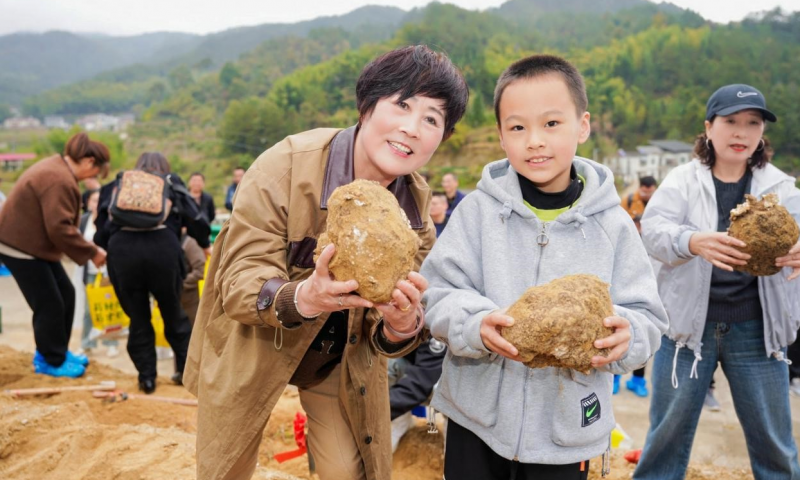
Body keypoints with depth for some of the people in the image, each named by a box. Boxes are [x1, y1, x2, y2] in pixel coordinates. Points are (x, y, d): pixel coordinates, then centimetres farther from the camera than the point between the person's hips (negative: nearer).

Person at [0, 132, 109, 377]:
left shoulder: (58, 167, 9)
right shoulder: (60, 180, -25)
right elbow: (59, 228, -29)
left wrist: (86, 246, 7)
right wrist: (91, 252, -19)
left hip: (33, 243, 11)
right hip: (20, 246, -11)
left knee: (66, 295, 13)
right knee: (50, 304, -4)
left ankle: (57, 352, 26)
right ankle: (51, 362, 12)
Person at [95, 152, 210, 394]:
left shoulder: (118, 185, 28)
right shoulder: (172, 184, 24)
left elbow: (102, 226, 23)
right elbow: (196, 219, 19)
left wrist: (101, 248, 41)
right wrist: (204, 244, 37)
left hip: (122, 248, 1)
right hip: (162, 247, -1)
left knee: (137, 316, 14)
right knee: (173, 312, 17)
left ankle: (147, 378, 18)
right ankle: (187, 369, 25)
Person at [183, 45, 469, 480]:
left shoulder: (416, 207, -14)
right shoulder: (286, 166, -26)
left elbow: (388, 334, -12)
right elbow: (238, 282, -26)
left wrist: (402, 325, -36)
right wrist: (302, 297, -47)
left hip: (343, 359, 3)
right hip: (251, 349, -2)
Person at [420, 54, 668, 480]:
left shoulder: (611, 224, -5)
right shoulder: (479, 210, -7)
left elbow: (647, 318, -3)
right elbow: (437, 295, -9)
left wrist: (625, 334, -25)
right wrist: (477, 325, -29)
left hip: (567, 428, 1)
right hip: (477, 417, 0)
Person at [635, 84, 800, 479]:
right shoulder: (682, 180, -1)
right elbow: (653, 229, -15)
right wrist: (695, 241, -37)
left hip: (756, 329, 2)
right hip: (689, 324, -1)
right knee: (669, 432, 11)